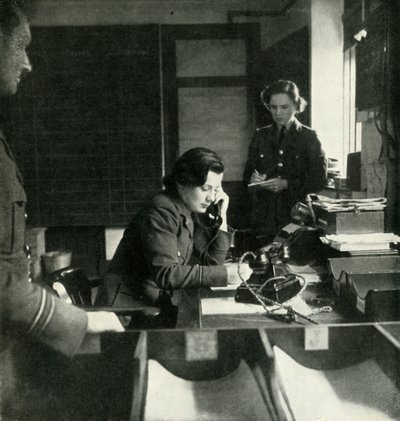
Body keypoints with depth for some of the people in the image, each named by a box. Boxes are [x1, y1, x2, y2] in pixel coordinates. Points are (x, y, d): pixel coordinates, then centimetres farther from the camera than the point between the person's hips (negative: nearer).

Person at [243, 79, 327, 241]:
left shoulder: (308, 137, 4)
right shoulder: (260, 136, 13)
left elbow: (319, 179, -3)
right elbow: (247, 174, 15)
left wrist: (287, 184, -15)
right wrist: (253, 178, -8)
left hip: (296, 216, -2)